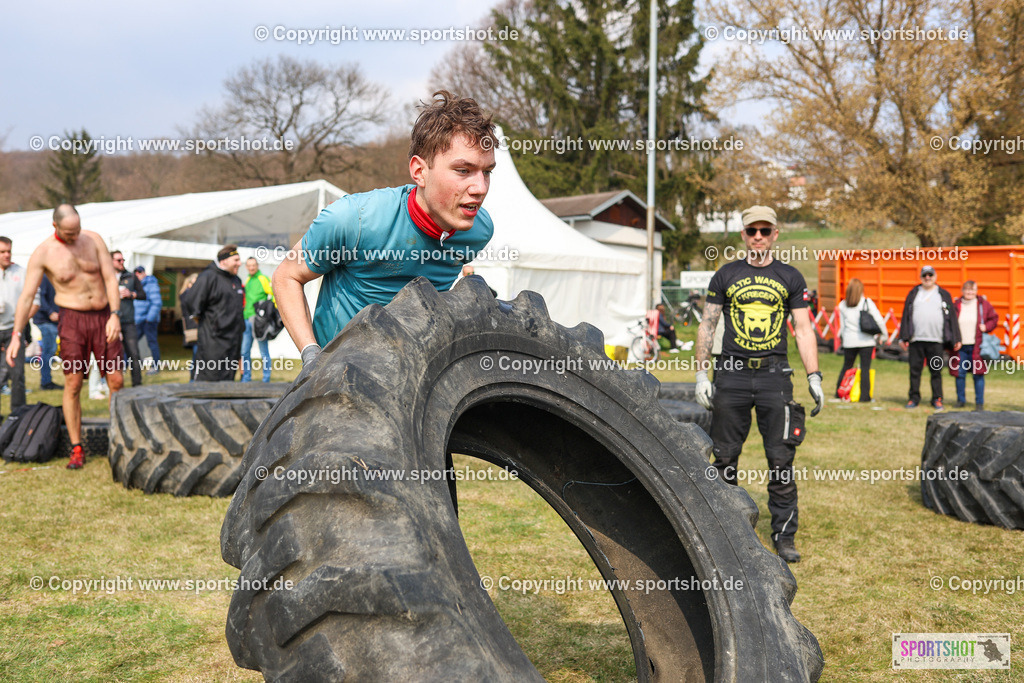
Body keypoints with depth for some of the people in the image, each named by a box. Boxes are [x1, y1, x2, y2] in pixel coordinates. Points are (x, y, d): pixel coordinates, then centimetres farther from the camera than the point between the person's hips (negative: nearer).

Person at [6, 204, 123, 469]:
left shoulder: (93, 239, -1)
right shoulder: (42, 253, -7)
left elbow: (110, 278, -3)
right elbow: (27, 295, -8)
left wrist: (115, 315, -15)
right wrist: (16, 335, -14)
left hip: (103, 317, 2)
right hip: (72, 319, -2)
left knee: (116, 381, 0)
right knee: (73, 383, -5)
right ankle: (76, 450, 3)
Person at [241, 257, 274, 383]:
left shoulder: (264, 279, -5)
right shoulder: (247, 280, 16)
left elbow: (275, 295, -9)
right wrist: (244, 315, 19)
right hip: (247, 319, 7)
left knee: (264, 352, -2)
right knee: (245, 351, 8)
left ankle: (266, 379, 4)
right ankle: (246, 378, 17)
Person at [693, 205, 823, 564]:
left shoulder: (790, 278, 9)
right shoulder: (726, 275, 8)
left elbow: (803, 329, 8)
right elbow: (707, 325, 8)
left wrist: (814, 378, 0)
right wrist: (701, 374, 1)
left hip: (774, 375, 0)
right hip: (732, 375, 0)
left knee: (781, 459, -2)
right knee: (725, 457, 5)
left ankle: (784, 535, 8)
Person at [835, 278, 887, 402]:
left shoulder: (842, 305, 4)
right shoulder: (867, 302, -4)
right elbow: (878, 319, -6)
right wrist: (884, 333, 6)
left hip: (849, 341, 3)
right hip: (866, 340, -3)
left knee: (846, 367, 15)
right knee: (865, 368, -1)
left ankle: (839, 393, 19)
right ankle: (864, 396, -3)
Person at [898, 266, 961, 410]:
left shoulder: (944, 295, 11)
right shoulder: (914, 294, 12)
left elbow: (951, 317, 8)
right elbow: (906, 316, 8)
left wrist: (955, 339, 2)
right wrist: (903, 337, 0)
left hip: (936, 340, -1)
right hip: (916, 339, 1)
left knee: (936, 371, 3)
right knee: (915, 370, 3)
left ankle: (937, 399, 12)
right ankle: (914, 398, 12)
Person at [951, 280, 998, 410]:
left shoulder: (983, 304, 4)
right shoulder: (956, 305, 6)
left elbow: (994, 318, 12)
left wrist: (986, 327, -6)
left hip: (977, 346, -1)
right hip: (960, 346, 1)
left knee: (978, 374, 0)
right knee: (960, 374, 3)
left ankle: (979, 402, 9)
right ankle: (961, 400, 17)